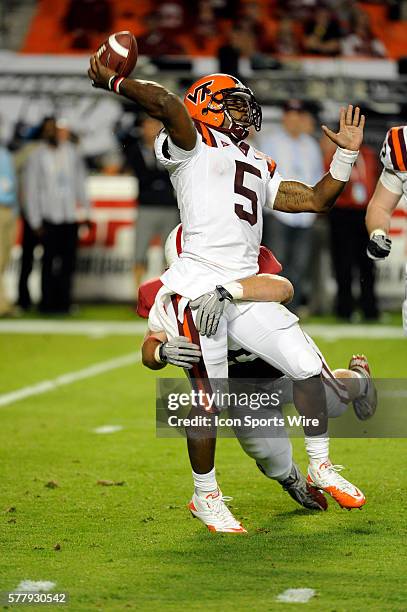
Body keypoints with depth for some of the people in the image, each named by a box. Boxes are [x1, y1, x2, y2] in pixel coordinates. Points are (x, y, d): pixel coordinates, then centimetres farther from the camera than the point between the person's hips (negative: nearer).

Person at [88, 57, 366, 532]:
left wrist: (346, 154, 17)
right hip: (198, 286, -7)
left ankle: (321, 468, 20)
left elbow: (315, 200, 21)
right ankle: (207, 497, 10)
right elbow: (169, 103, -16)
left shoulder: (260, 167, 24)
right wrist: (112, 82, -10)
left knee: (308, 369, 3)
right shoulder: (193, 146, 3)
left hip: (245, 289, 7)